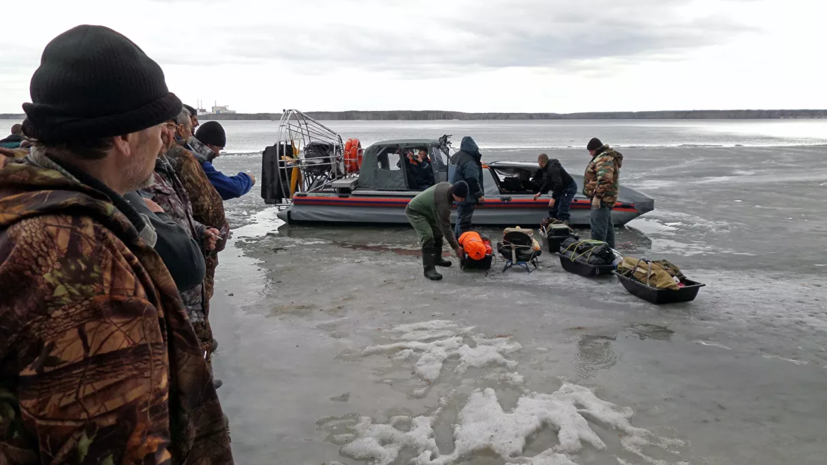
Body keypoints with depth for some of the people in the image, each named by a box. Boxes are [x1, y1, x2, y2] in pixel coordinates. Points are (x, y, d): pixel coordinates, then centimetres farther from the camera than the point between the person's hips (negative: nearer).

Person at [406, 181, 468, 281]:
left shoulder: (448, 186, -11)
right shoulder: (442, 203, -36)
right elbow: (446, 227, -29)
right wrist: (456, 247, -21)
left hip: (425, 209, 10)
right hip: (414, 211, -10)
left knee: (438, 232, 16)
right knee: (428, 237, -23)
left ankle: (437, 259, 34)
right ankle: (429, 269, -21)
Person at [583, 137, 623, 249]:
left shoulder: (604, 158, -17)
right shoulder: (607, 156, 19)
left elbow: (604, 179, -28)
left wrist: (597, 196, -28)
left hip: (601, 199, -12)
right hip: (606, 198, 12)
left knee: (597, 227, -13)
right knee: (607, 225, 21)